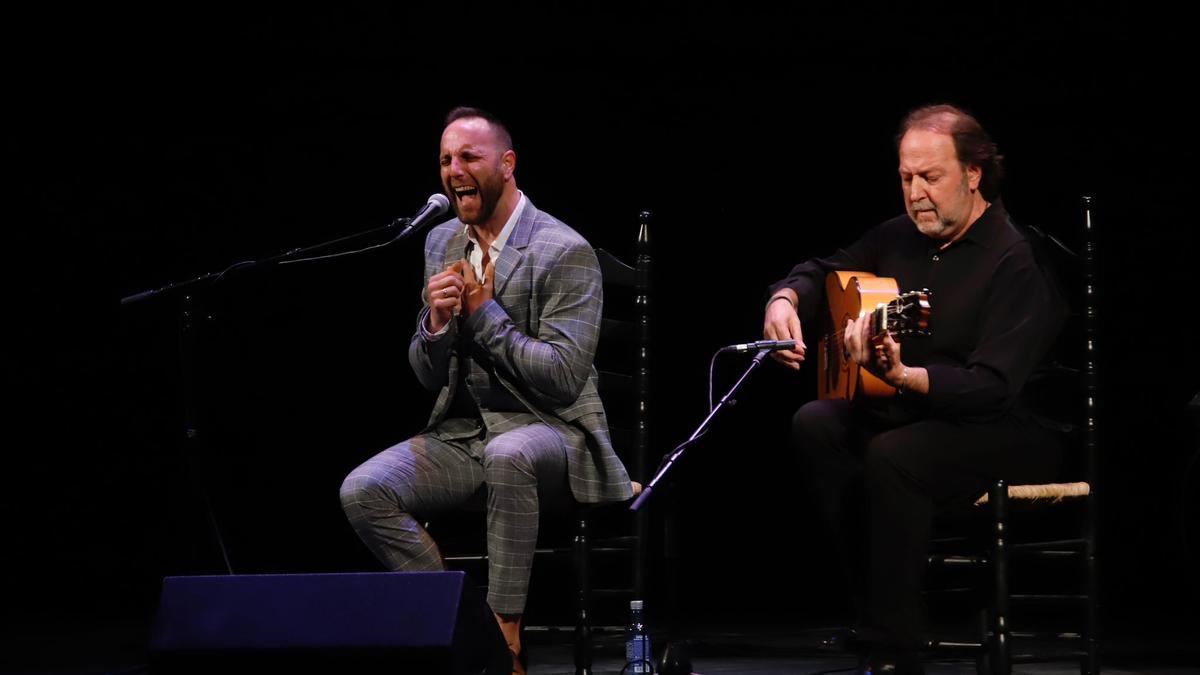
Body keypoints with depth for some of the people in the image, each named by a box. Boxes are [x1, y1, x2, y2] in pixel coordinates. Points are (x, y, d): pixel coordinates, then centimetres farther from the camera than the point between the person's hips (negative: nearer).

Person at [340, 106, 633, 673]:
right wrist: (437, 321, -11)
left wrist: (483, 311, -15)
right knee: (362, 492, -18)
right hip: (463, 431, 6)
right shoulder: (442, 243, 10)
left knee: (508, 456, -41)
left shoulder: (564, 253, -10)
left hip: (548, 430, -6)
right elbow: (428, 376, 12)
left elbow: (562, 376, -19)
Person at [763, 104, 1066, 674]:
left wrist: (904, 377, -41)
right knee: (816, 425, -17)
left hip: (1010, 431, -8)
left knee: (892, 456, -33)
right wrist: (785, 299, -4)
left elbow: (993, 388, -26)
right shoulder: (902, 237, 6)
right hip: (907, 413, 8)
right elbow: (822, 271, 21)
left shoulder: (1017, 260, -18)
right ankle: (879, 596, -14)